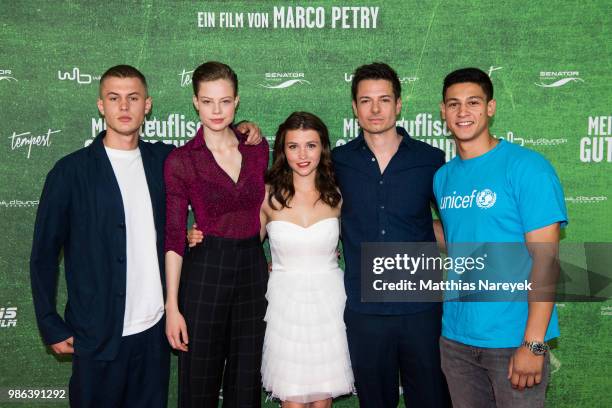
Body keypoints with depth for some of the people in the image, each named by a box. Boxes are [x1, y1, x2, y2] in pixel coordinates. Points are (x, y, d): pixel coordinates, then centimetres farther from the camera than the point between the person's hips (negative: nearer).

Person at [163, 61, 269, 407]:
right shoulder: (181, 161, -6)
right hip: (205, 273, -3)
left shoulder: (258, 149, 4)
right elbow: (174, 236, -7)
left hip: (253, 268, 3)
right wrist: (172, 306, -9)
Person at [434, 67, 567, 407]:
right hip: (456, 338, 5)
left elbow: (545, 257, -15)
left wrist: (533, 344, -19)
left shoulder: (526, 166, -10)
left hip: (514, 339, -5)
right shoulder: (443, 177, 7)